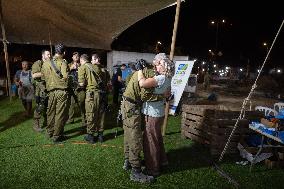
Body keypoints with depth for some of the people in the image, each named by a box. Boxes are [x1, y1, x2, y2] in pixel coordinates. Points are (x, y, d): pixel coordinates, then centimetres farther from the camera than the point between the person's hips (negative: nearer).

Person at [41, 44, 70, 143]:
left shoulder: (46, 63, 10)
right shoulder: (63, 62, -9)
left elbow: (43, 77, 14)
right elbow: (65, 77, -18)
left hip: (51, 91, 6)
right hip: (62, 91, -5)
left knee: (51, 112, 18)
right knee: (60, 114, 2)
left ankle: (50, 132, 33)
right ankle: (57, 136, 9)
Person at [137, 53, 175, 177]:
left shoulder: (161, 78, -24)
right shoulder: (167, 79, 6)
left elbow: (142, 83, -34)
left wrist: (139, 70, -21)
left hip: (152, 113, -10)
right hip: (158, 112, 10)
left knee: (150, 140, 4)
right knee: (157, 138, 25)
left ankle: (152, 169, 18)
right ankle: (161, 160, 44)